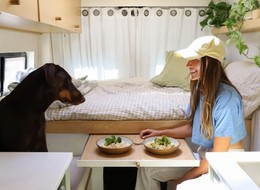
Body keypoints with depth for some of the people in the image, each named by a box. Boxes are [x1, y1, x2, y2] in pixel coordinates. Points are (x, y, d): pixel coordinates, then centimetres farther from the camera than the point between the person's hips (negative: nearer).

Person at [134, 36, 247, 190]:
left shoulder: (226, 97, -26)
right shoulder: (199, 89, -4)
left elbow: (218, 155, -22)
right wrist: (161, 133, 3)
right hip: (204, 156, 7)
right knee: (148, 169, 0)